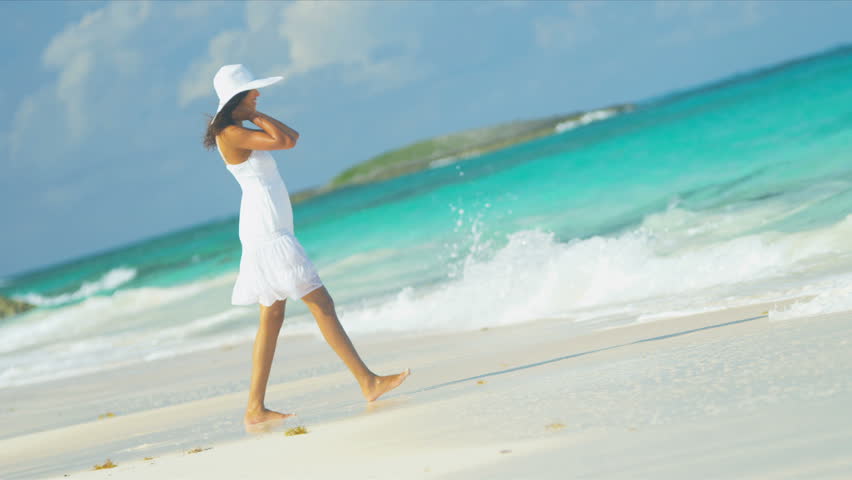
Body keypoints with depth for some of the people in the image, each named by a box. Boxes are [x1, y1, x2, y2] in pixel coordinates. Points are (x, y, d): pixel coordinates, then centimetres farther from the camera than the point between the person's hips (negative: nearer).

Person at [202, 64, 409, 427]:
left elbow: (291, 137, 20)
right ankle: (368, 382, -8)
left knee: (272, 317, 9)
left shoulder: (243, 132, 18)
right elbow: (285, 141, -17)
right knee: (321, 303, -9)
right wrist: (257, 118, -7)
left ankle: (255, 409, 8)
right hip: (267, 230, -11)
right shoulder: (230, 133, -12)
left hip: (272, 230, 11)